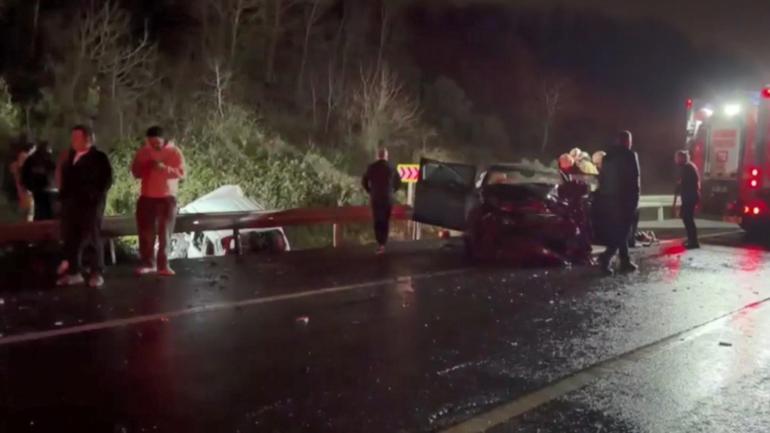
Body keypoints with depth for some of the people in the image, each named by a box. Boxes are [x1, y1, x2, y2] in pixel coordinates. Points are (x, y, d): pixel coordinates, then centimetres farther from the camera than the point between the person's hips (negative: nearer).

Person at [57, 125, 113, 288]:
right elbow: (66, 177, 22)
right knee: (71, 238, 7)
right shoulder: (70, 156, 17)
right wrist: (63, 195, 9)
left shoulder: (99, 157, -2)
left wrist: (96, 197, -15)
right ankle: (74, 272, 15)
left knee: (92, 238, -2)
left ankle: (97, 273, 4)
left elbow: (106, 179, -6)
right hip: (70, 203, 6)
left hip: (90, 203, -6)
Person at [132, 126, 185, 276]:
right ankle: (148, 263, 9)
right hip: (147, 197, 3)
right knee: (146, 232, 1)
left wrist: (165, 168, -24)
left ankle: (163, 265, 0)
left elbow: (181, 172, -10)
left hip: (167, 197, -3)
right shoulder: (143, 151, 6)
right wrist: (144, 167, -12)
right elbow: (135, 172, 8)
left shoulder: (174, 151, -3)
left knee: (165, 232, -2)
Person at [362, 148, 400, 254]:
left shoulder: (371, 167, -4)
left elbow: (364, 181, -4)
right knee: (386, 221, 11)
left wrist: (370, 191, 11)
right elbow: (398, 182, 4)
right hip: (388, 198, 1)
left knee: (377, 220, 5)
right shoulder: (391, 167, -1)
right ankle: (383, 243, 7)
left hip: (375, 198, 0)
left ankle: (380, 243, -11)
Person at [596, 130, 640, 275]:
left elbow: (602, 177, 13)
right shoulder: (630, 155, -6)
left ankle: (625, 262, 17)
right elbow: (635, 177, -11)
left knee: (615, 231, 13)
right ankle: (607, 256, -22)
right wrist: (635, 197, -6)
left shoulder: (607, 155, 12)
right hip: (625, 197, -7)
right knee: (623, 230, -5)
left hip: (608, 197, 7)